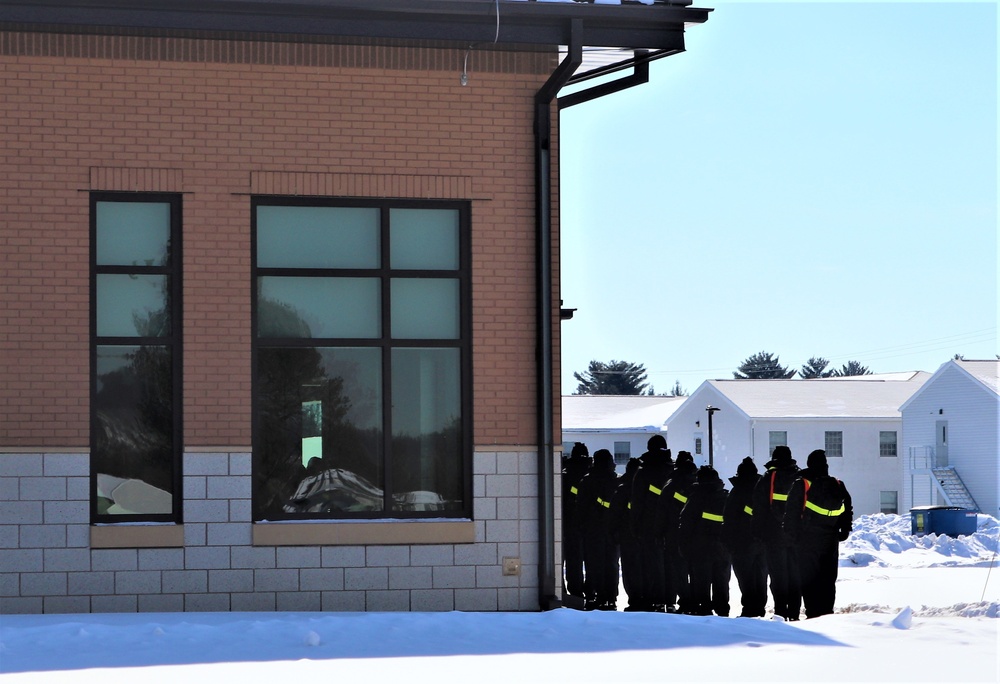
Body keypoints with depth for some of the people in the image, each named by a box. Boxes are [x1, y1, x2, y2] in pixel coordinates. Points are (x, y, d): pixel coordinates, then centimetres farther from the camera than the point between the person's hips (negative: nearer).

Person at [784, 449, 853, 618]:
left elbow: (792, 513, -7)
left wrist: (791, 535, 0)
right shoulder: (837, 486, 5)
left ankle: (813, 614, -7)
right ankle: (827, 613, 8)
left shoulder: (801, 485, -7)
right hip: (830, 541, 4)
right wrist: (844, 532, 17)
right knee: (828, 579, 10)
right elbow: (847, 511, 10)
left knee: (808, 578, -1)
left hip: (807, 541, -4)